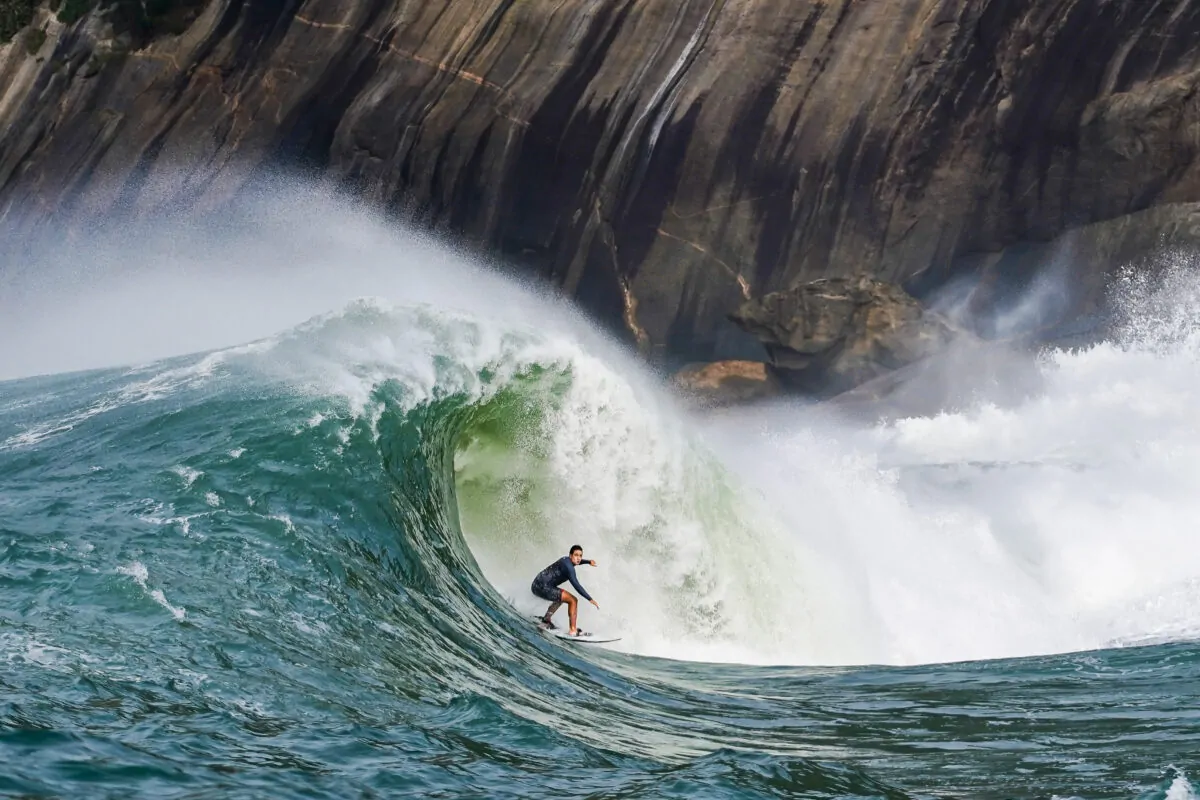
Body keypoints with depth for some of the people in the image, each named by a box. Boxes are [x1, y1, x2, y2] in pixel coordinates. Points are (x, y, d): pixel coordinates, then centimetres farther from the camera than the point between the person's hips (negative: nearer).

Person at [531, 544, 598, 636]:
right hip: (543, 587, -10)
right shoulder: (568, 566, -17)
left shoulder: (566, 560, 12)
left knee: (561, 597, 36)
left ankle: (546, 619, 36)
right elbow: (576, 585, -25)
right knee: (573, 600, -10)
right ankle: (573, 630, -12)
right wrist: (590, 599, -24)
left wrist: (589, 562, 39)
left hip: (536, 585, 10)